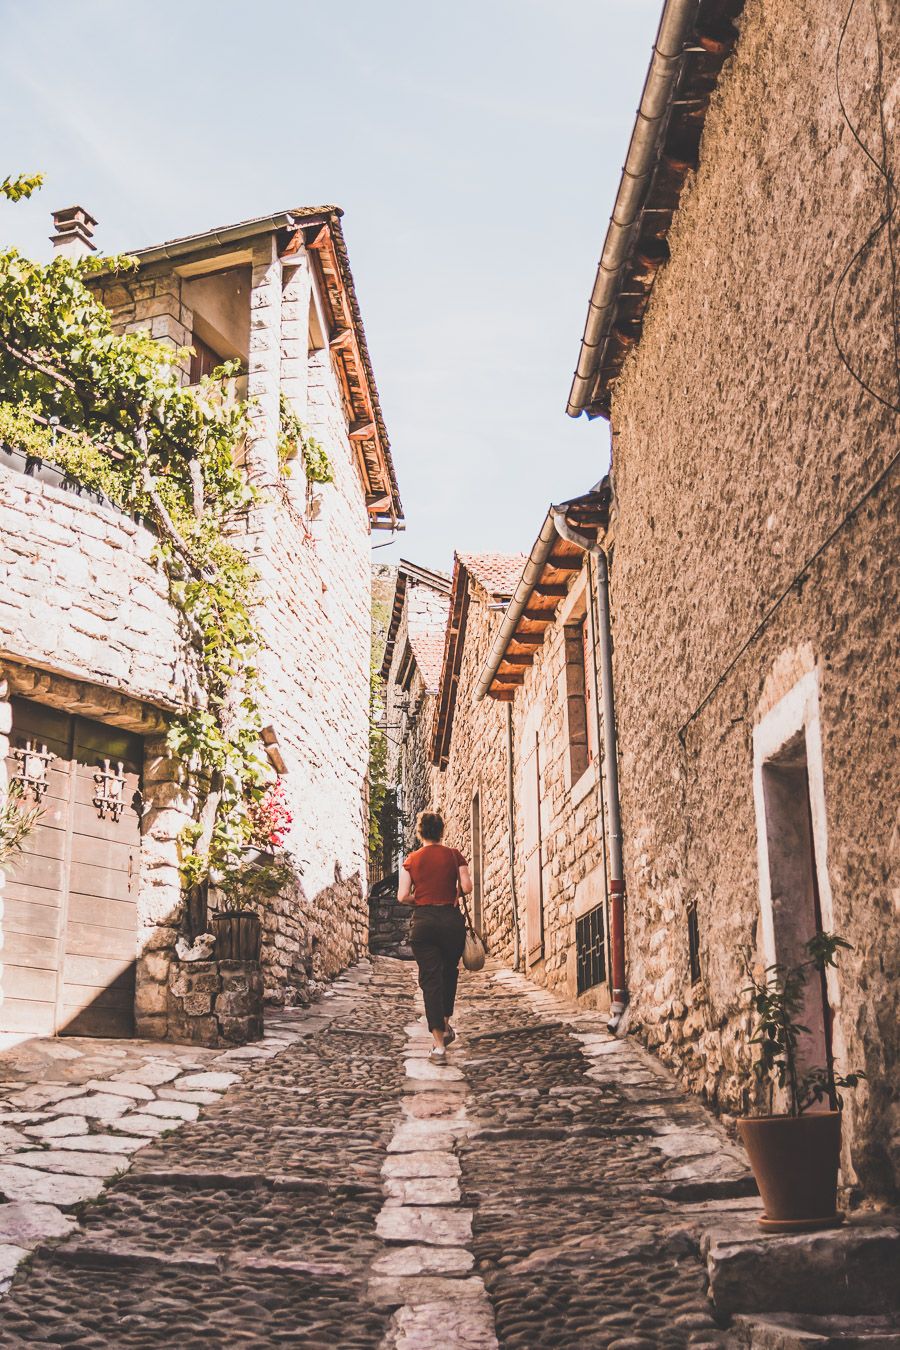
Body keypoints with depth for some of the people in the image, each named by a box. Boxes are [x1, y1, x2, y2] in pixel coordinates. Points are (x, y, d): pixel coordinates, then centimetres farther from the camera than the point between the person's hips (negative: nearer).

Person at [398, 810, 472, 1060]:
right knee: (449, 973, 23)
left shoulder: (411, 860, 1)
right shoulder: (454, 855, 0)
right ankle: (446, 1023, 24)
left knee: (430, 979, 1)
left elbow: (402, 896, -4)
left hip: (423, 921, 0)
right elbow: (467, 888, -6)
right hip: (452, 919, 0)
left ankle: (439, 1042, -4)